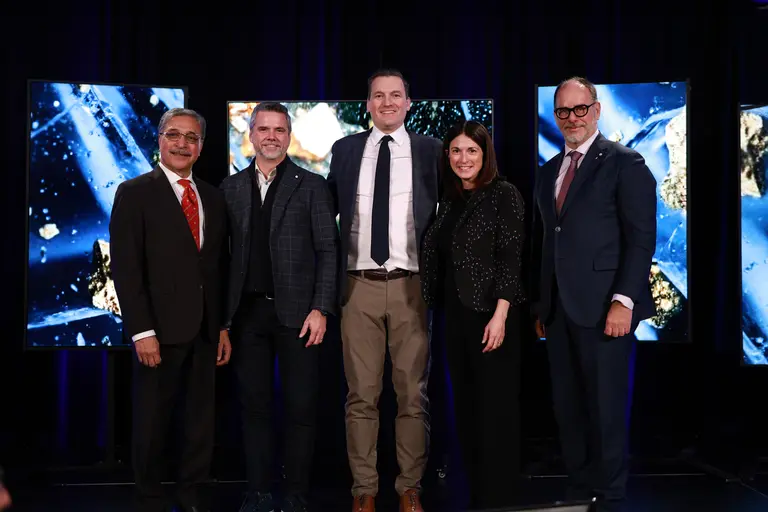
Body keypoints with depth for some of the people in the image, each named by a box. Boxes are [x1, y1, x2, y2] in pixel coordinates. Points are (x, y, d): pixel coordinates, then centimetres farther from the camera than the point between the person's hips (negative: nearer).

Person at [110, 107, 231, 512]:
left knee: (201, 421, 11)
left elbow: (220, 266, 14)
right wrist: (142, 332, -16)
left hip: (205, 331, 5)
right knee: (151, 424, 6)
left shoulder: (214, 197, 12)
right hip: (160, 329, -5)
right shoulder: (134, 193, -4)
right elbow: (126, 268, -10)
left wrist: (224, 326, 9)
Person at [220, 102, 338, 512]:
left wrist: (320, 309, -10)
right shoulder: (231, 187, 10)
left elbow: (328, 251, -2)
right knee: (254, 406, 8)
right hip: (247, 312, 3)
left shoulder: (311, 186, 2)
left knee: (301, 407, 2)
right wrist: (223, 312, 1)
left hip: (296, 311, -2)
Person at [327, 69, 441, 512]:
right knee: (362, 395, 4)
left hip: (411, 285, -1)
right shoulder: (345, 151, 8)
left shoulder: (431, 151, 5)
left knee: (413, 394, 4)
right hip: (360, 284, 1)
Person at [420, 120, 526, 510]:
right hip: (455, 314, 7)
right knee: (465, 405, 12)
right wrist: (441, 310, 5)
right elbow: (439, 258, 12)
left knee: (495, 407, -1)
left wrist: (500, 316, -20)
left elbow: (511, 259, -13)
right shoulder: (450, 200, 12)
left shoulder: (504, 194, -7)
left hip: (490, 315, -7)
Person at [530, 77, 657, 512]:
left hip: (604, 308, -6)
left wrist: (624, 300, -17)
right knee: (568, 408, 10)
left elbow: (642, 238, -8)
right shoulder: (548, 172, 17)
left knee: (606, 409, -1)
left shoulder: (625, 163, -2)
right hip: (558, 309, 6)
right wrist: (540, 305, 14)